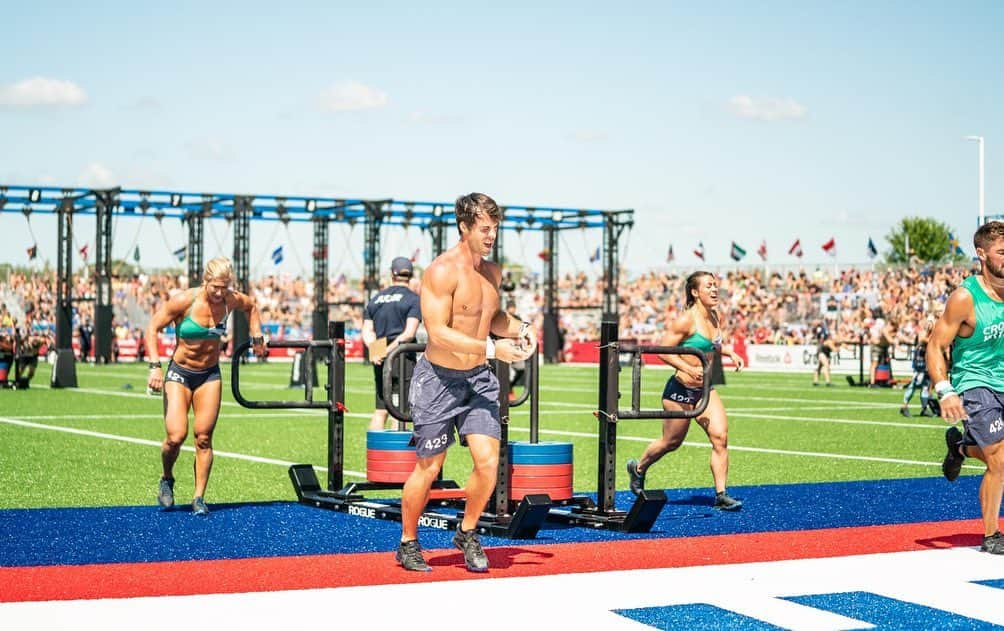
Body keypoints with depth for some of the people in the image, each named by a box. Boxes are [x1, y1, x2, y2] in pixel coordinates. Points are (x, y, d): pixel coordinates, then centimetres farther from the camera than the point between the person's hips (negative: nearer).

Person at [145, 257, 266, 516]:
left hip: (209, 375, 3)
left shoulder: (231, 300, -9)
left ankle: (199, 499, 6)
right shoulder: (184, 300, -20)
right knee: (176, 436, -14)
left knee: (204, 437, -3)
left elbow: (251, 306, 16)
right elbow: (152, 328, -13)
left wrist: (257, 338, 10)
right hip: (179, 373, -3)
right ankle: (167, 481, 16)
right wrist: (155, 366, -22)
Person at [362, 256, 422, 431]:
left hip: (379, 359, 5)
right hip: (403, 357, -5)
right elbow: (409, 333, -14)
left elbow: (367, 331, 5)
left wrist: (375, 350, -9)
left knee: (380, 410, 10)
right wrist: (390, 349, -16)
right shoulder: (413, 299, -2)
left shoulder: (376, 299, 15)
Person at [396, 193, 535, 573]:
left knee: (488, 462, -6)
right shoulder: (442, 271, -17)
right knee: (428, 469, 5)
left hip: (478, 379, 6)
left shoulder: (492, 272, 6)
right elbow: (438, 332, -24)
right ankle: (408, 544, 24)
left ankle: (467, 533, 17)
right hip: (438, 380, -6)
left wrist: (519, 328, 2)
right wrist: (492, 348, -28)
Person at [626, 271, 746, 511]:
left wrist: (729, 352, 8)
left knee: (720, 436, -11)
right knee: (671, 442, 10)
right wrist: (690, 369, -27)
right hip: (680, 390, -6)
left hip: (705, 390, 6)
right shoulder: (686, 319, -17)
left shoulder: (714, 317, 6)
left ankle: (721, 495, -8)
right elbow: (663, 351, -18)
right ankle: (638, 468, 38)